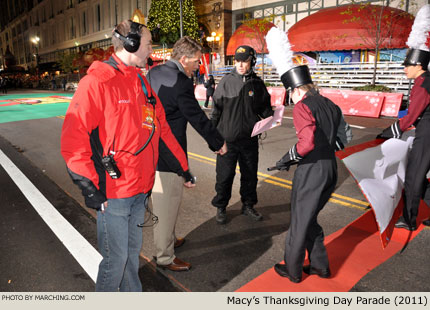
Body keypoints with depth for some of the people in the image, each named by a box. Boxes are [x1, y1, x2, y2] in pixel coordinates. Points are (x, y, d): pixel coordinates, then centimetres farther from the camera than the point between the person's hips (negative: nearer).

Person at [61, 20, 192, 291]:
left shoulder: (142, 83, 13)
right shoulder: (97, 82, -11)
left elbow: (162, 129, 17)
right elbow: (73, 138, -15)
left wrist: (183, 165, 19)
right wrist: (89, 186, -15)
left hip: (141, 189, 7)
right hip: (112, 194, -7)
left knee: (133, 251, 19)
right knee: (116, 258, 5)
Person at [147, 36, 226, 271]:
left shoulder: (153, 73, 8)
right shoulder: (180, 82, -19)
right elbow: (197, 118, -16)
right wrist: (219, 143, -4)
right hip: (168, 153, -10)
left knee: (160, 199, 23)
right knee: (168, 202, 3)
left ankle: (168, 240, 43)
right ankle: (165, 257, 19)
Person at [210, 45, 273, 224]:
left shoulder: (257, 84, 4)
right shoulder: (226, 81, -2)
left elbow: (265, 107, 13)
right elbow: (216, 108, 0)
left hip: (249, 139, 3)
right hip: (227, 138, -2)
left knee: (250, 175, 14)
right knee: (224, 176, 6)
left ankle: (248, 205, 33)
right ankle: (220, 207, 24)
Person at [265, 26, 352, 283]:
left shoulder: (303, 107, -15)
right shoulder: (330, 105, 10)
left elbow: (307, 143, -26)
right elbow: (345, 136, 16)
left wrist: (287, 159, -11)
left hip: (312, 172, -8)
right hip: (331, 169, 8)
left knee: (300, 222, 9)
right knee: (310, 218, 22)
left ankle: (293, 270, 25)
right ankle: (320, 265, 33)